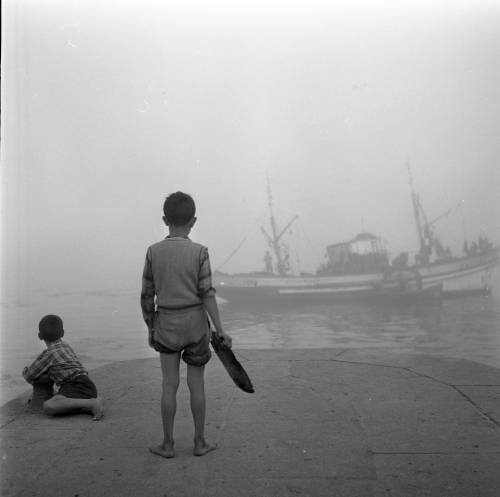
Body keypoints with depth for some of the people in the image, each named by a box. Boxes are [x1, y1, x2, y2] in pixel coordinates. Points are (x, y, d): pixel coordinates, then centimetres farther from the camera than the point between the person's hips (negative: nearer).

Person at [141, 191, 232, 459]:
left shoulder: (153, 251, -6)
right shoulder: (199, 252, -10)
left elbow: (147, 296, -2)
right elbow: (207, 293, -14)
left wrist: (150, 328, 9)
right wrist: (220, 329, -10)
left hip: (167, 326, 1)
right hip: (196, 323, -1)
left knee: (169, 385, 8)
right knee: (196, 384, 9)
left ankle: (168, 444, 15)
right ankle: (200, 442, 17)